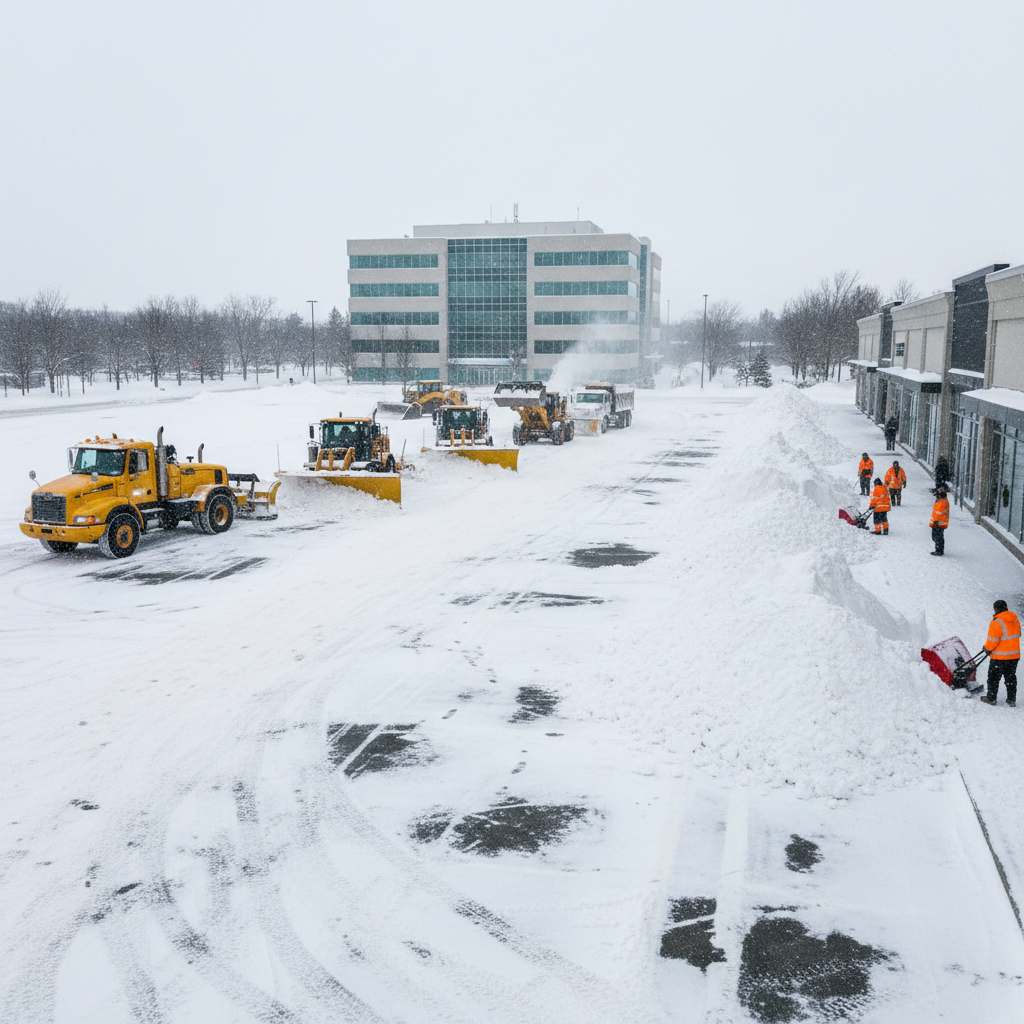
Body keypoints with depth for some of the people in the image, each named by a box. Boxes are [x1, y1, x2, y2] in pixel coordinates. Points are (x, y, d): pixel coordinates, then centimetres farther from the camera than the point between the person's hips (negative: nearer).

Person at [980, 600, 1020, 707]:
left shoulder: (996, 623, -22)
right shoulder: (1015, 620, 2)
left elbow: (992, 641, -20)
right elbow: (1017, 635, 14)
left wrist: (987, 648, 0)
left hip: (999, 658, -6)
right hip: (1014, 655, 7)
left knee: (994, 677, 10)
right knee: (1011, 677, 17)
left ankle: (991, 698, 20)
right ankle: (1011, 700, 21)